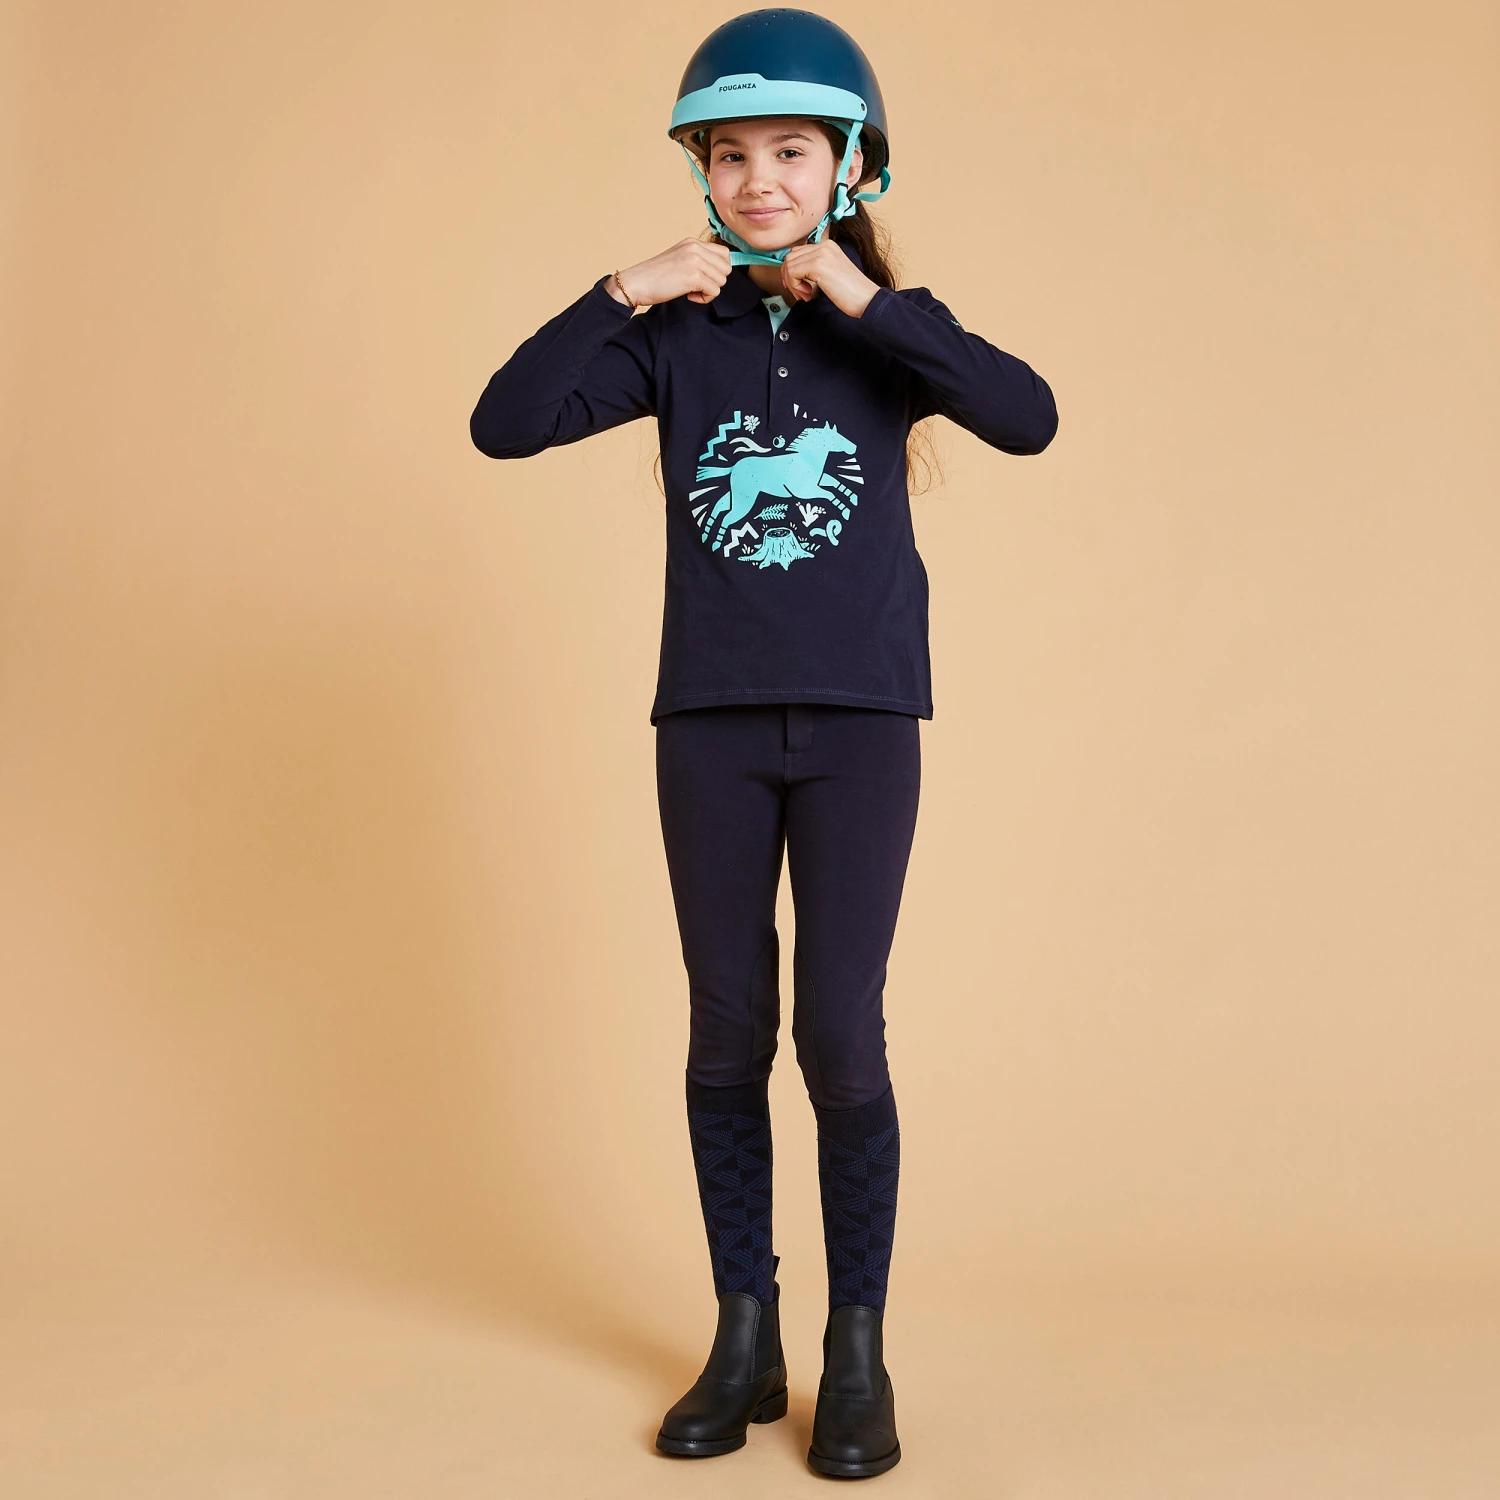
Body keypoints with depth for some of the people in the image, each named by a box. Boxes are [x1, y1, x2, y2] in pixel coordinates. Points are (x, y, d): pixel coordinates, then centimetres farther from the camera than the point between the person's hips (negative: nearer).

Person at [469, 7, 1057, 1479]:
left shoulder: (884, 329, 2)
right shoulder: (678, 335, 4)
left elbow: (1028, 418, -15)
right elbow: (503, 424, -5)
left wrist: (864, 300, -16)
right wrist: (623, 294, -12)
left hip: (859, 722, -1)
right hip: (710, 723, 2)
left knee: (840, 1035, -5)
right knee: (728, 1031, 6)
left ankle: (858, 1346, 13)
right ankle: (745, 1337, 20)